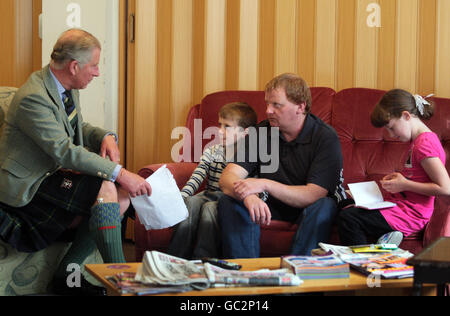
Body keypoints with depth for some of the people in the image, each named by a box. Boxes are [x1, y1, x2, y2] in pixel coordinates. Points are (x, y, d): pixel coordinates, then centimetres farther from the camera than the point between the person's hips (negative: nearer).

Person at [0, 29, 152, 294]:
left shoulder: (68, 88, 6)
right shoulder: (33, 98, -24)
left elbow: (78, 127, 22)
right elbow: (65, 151, -29)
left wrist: (106, 137, -2)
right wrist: (119, 173, -30)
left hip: (50, 176, 10)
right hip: (26, 187, -10)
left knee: (122, 196, -5)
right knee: (105, 187, -25)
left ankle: (67, 273, -2)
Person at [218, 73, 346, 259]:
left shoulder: (326, 137, -17)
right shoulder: (260, 132, -7)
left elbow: (314, 195, -26)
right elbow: (227, 178, -16)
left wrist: (266, 184, -35)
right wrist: (249, 196, -40)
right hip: (272, 206, 3)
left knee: (324, 207, -36)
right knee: (229, 202, -22)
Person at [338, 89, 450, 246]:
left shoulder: (424, 144, -18)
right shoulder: (417, 140, 14)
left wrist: (405, 184, -17)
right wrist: (398, 178, 6)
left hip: (411, 215, -11)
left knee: (348, 218, -23)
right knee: (346, 205, 13)